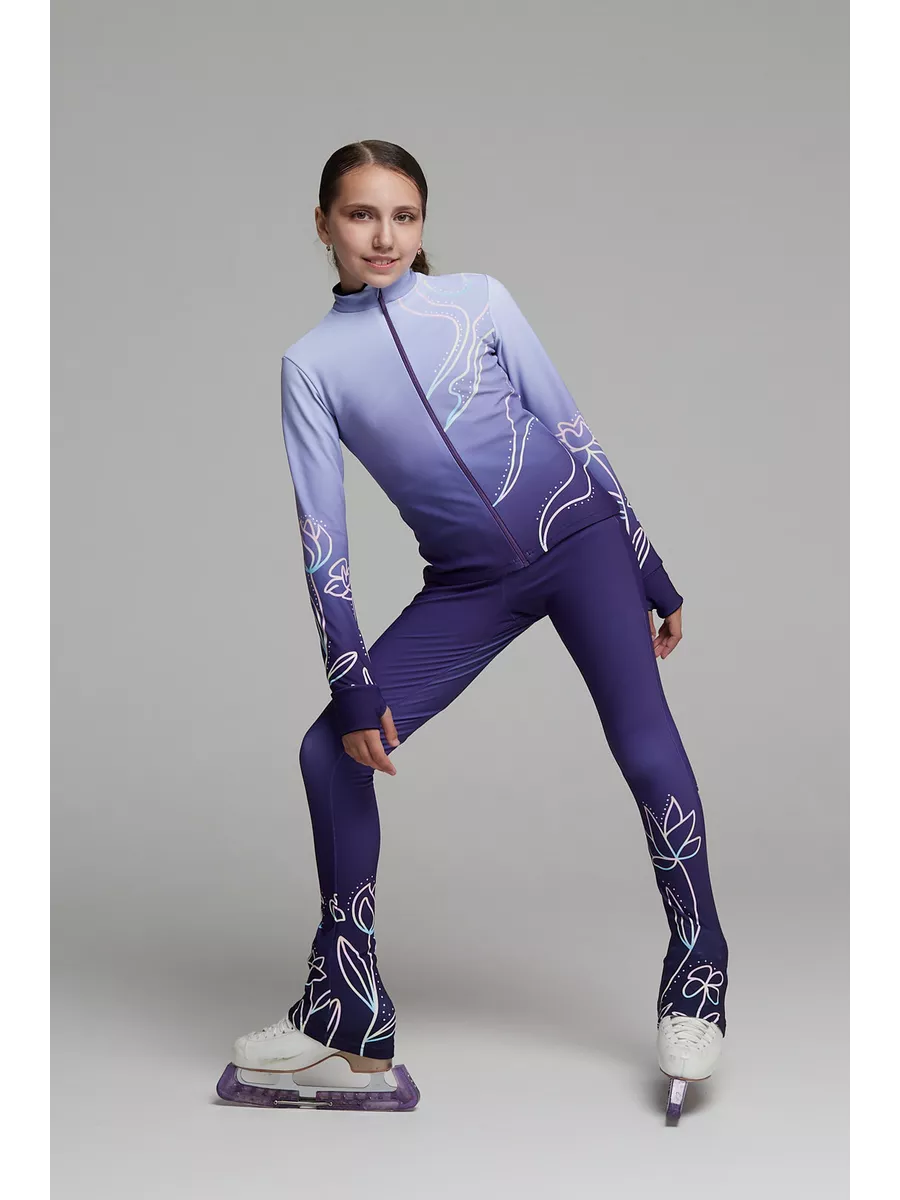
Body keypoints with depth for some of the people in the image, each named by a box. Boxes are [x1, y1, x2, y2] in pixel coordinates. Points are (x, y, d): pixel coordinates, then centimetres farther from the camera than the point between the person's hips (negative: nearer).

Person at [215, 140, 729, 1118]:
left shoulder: (478, 300, -1)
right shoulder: (312, 364, 0)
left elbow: (572, 433, 4)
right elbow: (322, 534, -2)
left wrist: (654, 581, 5)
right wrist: (352, 688, -7)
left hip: (579, 535, -1)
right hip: (467, 582, 2)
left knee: (645, 750, -14)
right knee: (331, 750, -9)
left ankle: (697, 984, 9)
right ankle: (349, 1034, 1)